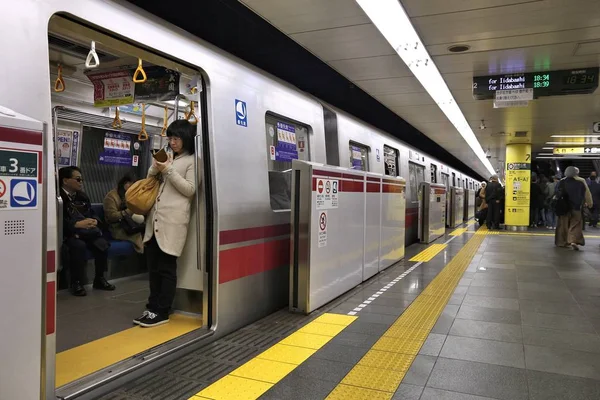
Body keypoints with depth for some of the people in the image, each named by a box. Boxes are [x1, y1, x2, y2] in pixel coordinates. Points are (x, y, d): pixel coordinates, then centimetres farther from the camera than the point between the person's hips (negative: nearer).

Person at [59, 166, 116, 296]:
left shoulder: (82, 196, 17)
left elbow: (92, 214, 16)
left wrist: (94, 221, -8)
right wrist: (77, 224, -30)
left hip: (86, 232, 6)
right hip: (67, 233, -6)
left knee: (102, 244, -20)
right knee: (79, 245, -36)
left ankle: (99, 279, -2)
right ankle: (76, 283, -19)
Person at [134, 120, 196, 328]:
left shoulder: (192, 160, -1)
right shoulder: (167, 155, 21)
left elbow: (190, 190, -9)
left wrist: (169, 170, -13)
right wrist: (155, 168, 2)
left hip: (173, 220, -7)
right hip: (155, 217, 7)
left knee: (166, 267, -2)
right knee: (153, 266, 10)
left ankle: (161, 312, 7)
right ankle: (153, 307, 21)